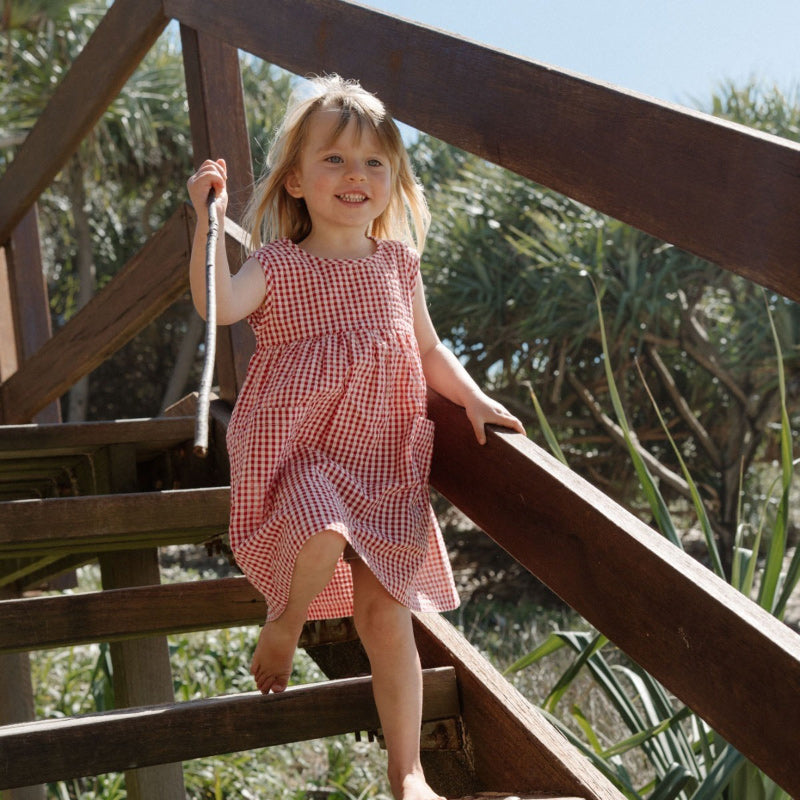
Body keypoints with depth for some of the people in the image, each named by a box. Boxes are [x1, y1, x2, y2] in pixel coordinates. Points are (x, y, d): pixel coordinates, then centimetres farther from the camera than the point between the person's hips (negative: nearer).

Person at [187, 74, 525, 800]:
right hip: (297, 452, -4)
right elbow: (217, 305, -26)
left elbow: (428, 350, 19)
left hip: (383, 461, 4)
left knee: (385, 611, -1)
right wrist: (210, 219, -32)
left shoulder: (397, 263, 8)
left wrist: (473, 398, 3)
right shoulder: (278, 266, -5)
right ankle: (283, 621, 0)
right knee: (326, 537, -35)